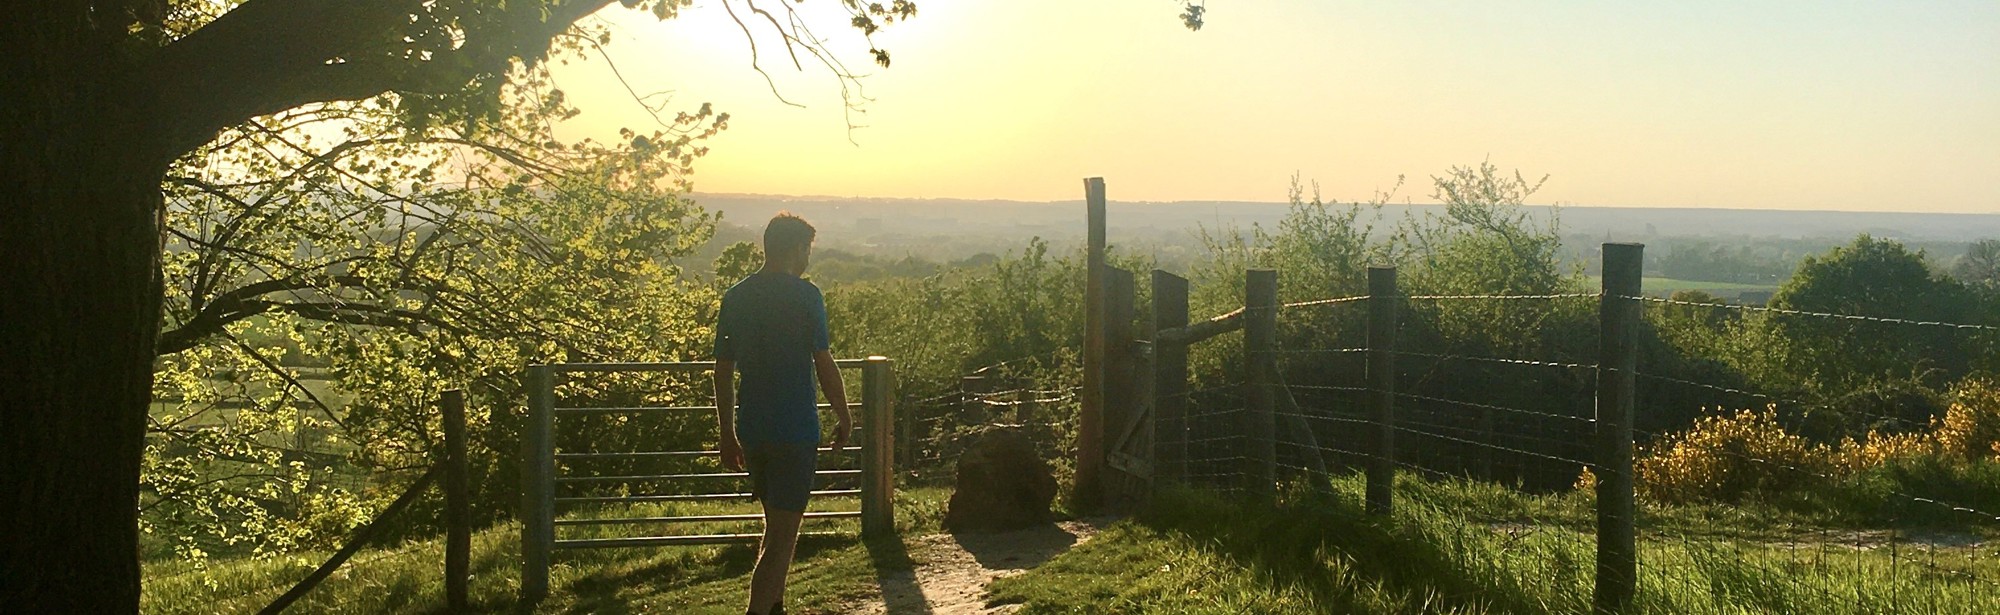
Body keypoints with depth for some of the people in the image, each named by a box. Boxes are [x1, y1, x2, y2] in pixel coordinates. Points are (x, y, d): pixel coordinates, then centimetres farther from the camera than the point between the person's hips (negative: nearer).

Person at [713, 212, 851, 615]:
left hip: (752, 429, 7)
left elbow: (723, 371, 11)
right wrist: (844, 420, 2)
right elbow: (824, 365, -10)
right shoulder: (805, 295, -10)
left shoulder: (735, 297, 8)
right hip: (795, 430, -7)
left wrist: (727, 435, 17)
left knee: (776, 525, 22)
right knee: (784, 533, -3)